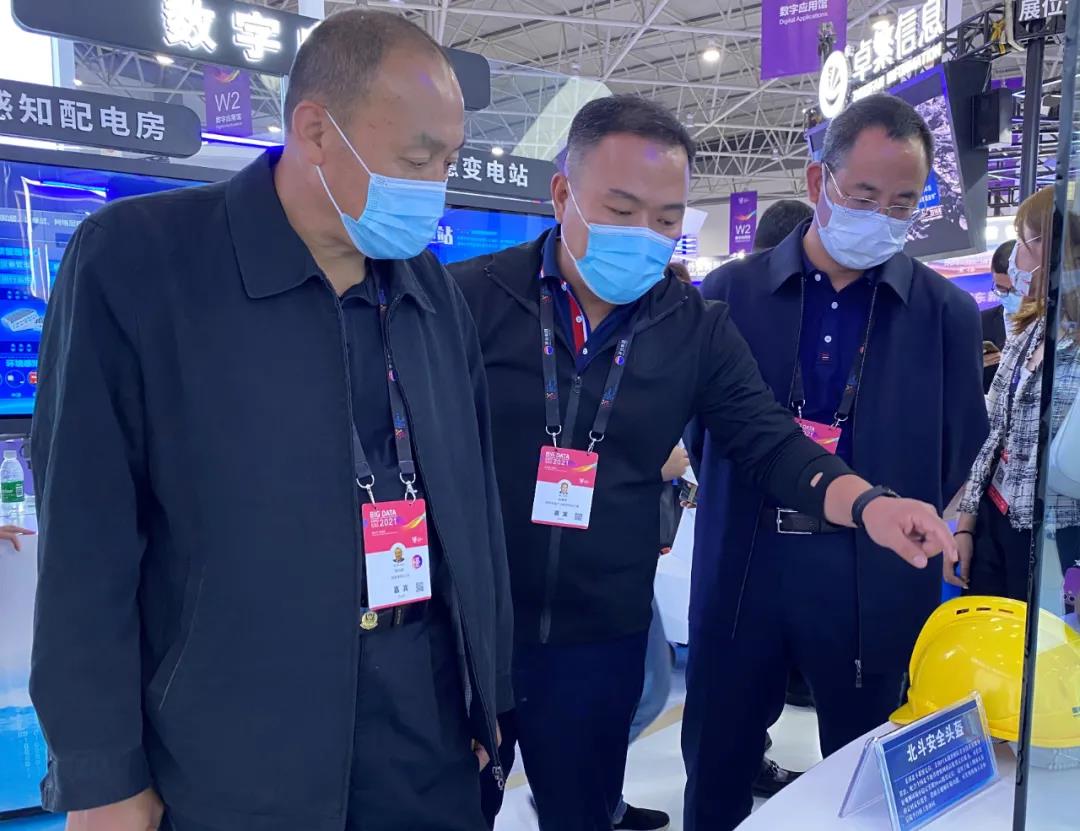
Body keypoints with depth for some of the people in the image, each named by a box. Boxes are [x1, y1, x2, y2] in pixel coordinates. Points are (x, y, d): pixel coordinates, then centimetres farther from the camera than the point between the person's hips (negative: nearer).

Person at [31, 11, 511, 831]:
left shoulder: (434, 287, 3)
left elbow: (472, 504, 6)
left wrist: (487, 695, 9)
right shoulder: (134, 260, -11)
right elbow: (87, 542, -10)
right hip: (229, 765, -3)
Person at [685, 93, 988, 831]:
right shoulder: (730, 291, -1)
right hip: (742, 572, 0)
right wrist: (755, 510, 0)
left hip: (879, 583, 1)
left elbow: (959, 457, 7)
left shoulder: (948, 314, 1)